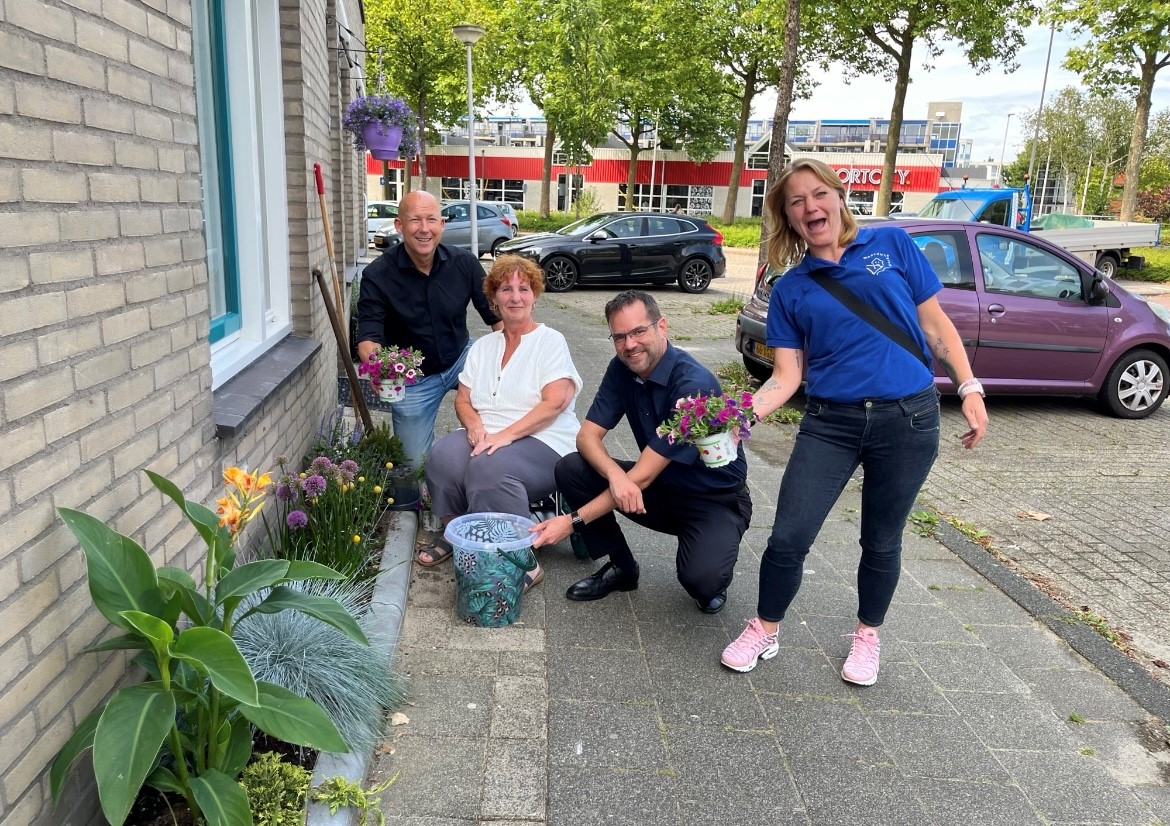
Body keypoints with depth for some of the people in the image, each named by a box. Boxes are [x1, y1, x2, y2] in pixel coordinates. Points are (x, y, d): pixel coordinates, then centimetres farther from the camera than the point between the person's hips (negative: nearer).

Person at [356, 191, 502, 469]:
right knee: (414, 463, 1)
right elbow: (368, 338, -23)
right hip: (412, 378, -1)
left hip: (461, 358, 2)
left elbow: (496, 315, -8)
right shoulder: (378, 275, -19)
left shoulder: (464, 263, -13)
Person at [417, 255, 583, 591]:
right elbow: (463, 399, 14)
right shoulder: (483, 346, 18)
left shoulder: (550, 341, 1)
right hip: (485, 437, 5)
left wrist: (506, 434, -21)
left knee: (490, 465, -36)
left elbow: (555, 402, -12)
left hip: (542, 441, -4)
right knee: (443, 456, -27)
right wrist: (474, 425, -10)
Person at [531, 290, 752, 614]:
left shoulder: (694, 384, -28)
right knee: (570, 469, -13)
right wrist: (615, 474, -32)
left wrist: (574, 521, -29)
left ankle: (712, 577, 5)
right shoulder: (621, 370, -5)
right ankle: (621, 567, 4)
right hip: (660, 488, 6)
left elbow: (643, 475, -29)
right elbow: (588, 435, -9)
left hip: (715, 499, -6)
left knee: (701, 577, -34)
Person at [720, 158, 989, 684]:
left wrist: (969, 388, -1)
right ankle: (764, 631, 21)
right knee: (789, 538, -5)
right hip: (831, 423, 1)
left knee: (881, 542, 12)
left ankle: (867, 636, 36)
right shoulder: (790, 289, 6)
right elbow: (787, 375, 1)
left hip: (907, 419, -1)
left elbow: (935, 325, 6)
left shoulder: (892, 244, 3)